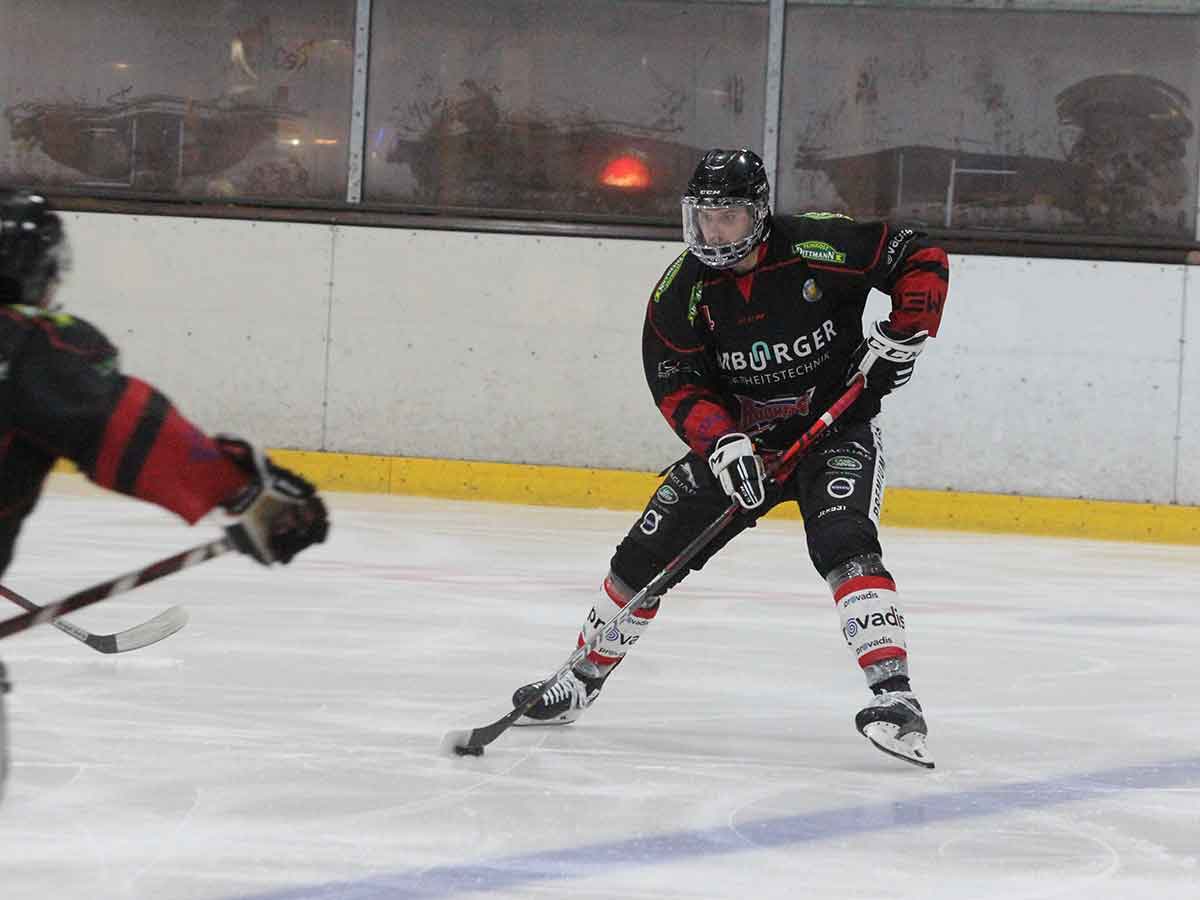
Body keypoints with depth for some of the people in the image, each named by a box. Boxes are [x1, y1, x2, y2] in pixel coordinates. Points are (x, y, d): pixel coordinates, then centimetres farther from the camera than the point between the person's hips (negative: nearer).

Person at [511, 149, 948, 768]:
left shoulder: (818, 248, -20)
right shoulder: (681, 291, -12)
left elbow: (921, 259, -9)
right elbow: (679, 387, -12)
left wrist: (902, 336, -20)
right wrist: (722, 443, -28)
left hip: (837, 431, -4)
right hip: (739, 435, 4)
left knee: (843, 545, -29)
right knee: (647, 552, 2)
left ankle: (895, 697, -33)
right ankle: (583, 679, 22)